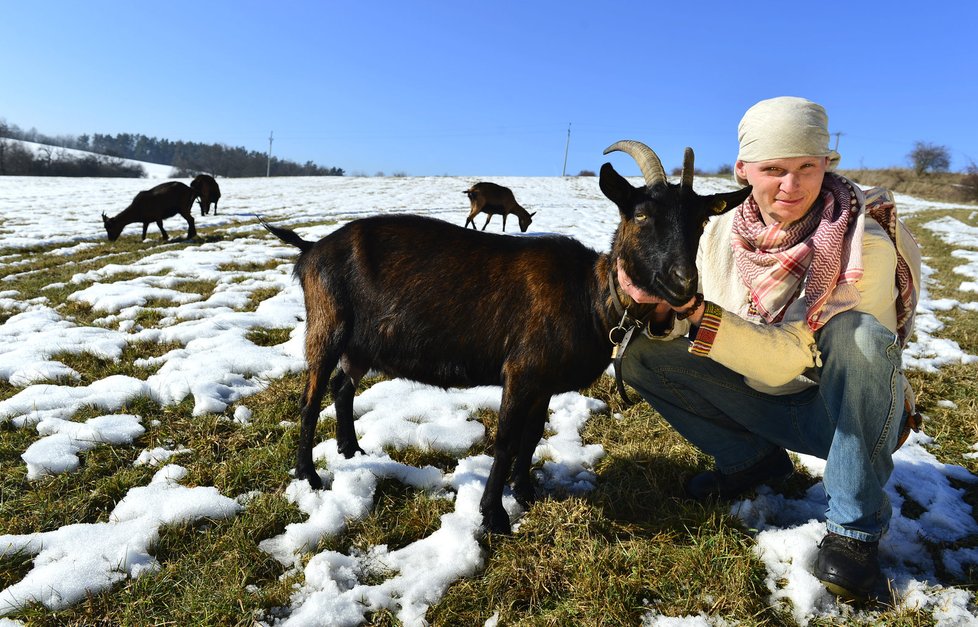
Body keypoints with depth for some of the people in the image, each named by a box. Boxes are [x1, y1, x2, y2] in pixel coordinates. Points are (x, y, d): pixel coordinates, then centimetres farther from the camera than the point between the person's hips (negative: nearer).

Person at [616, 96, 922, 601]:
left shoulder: (866, 244, -22)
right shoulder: (723, 231, -9)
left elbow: (789, 359, -28)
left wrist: (695, 310, -40)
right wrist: (664, 311, -33)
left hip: (846, 411, -3)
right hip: (766, 406, 4)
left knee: (858, 331, -35)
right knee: (642, 355, -13)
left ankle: (855, 528, -17)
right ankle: (753, 461, 8)